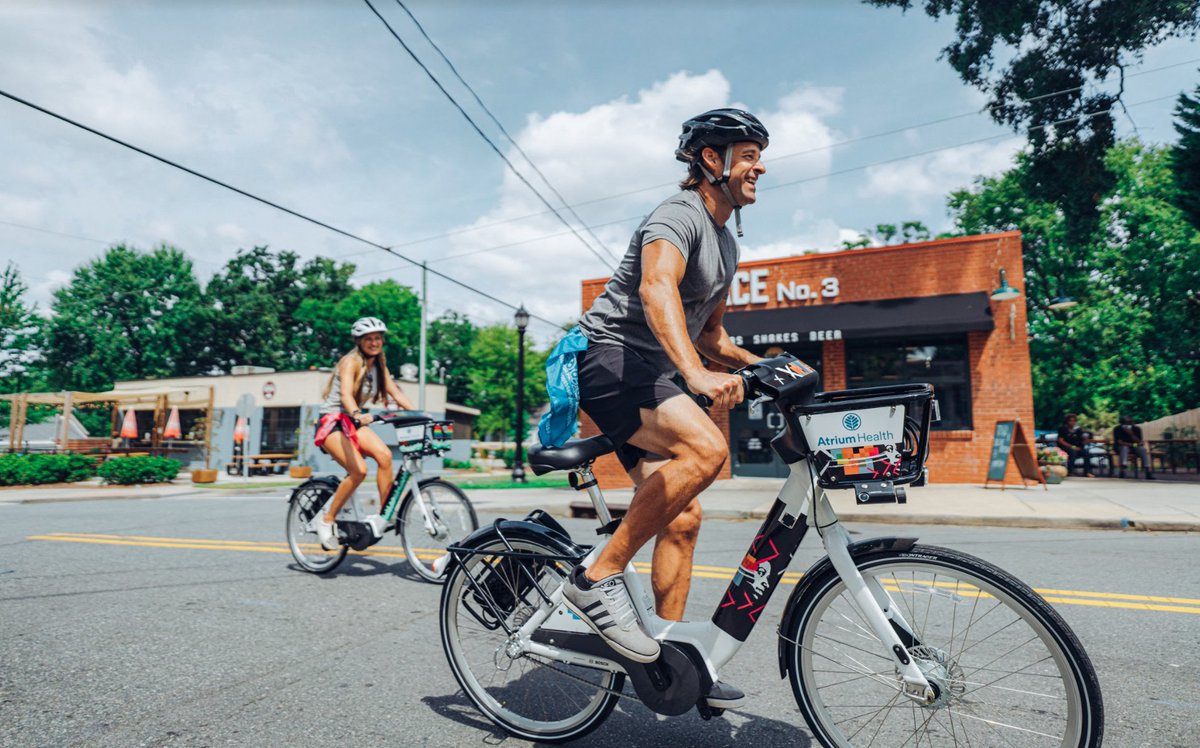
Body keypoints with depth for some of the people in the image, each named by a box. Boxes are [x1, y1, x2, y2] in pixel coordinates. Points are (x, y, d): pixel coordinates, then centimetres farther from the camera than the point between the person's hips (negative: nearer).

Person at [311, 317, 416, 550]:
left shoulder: (379, 366, 9)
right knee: (359, 470, -26)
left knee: (385, 455, -22)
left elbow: (397, 393, 2)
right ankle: (326, 520, -8)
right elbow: (345, 394, -30)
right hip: (332, 421, -6)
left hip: (353, 422, 6)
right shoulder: (351, 361, -13)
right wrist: (358, 414, -50)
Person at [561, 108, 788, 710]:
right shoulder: (678, 215, -10)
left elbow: (709, 333, 27)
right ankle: (598, 579, -20)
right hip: (611, 356, -9)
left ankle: (669, 660, 15)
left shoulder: (725, 242, 21)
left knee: (682, 519, 4)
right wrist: (697, 374, -47)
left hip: (649, 374, 10)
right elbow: (656, 288, -32)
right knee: (705, 450, -33)